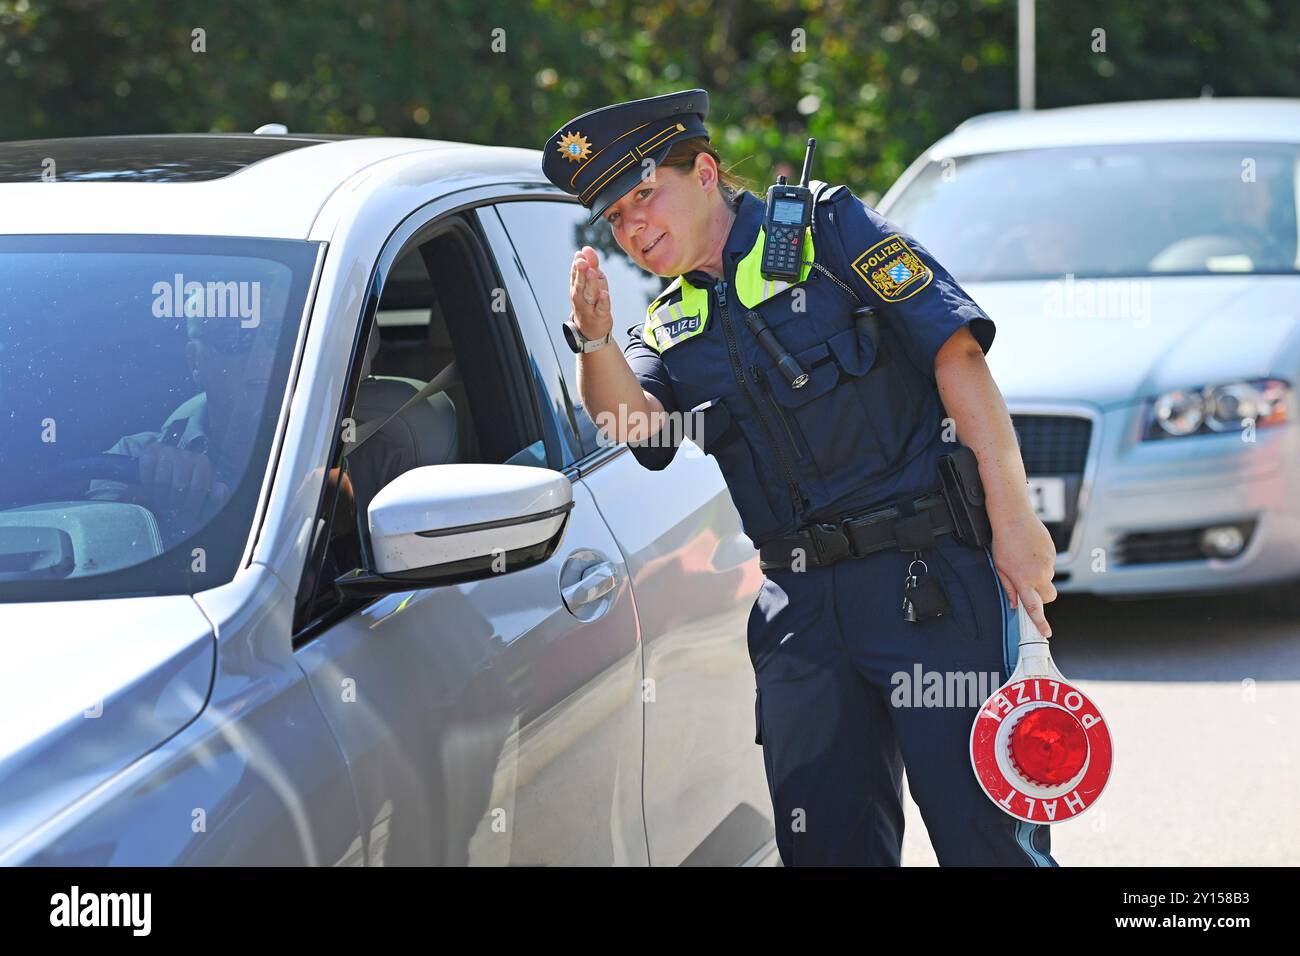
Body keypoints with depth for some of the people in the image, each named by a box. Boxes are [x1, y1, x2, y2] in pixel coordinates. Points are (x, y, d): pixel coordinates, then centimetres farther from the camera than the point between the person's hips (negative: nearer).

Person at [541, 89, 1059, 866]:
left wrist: (1013, 515, -15)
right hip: (799, 606, 5)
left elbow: (957, 355, -6)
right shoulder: (671, 329, 17)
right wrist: (596, 343, -22)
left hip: (931, 576, -5)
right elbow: (639, 424, -3)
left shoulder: (828, 231, 2)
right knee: (826, 844, 6)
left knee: (987, 836, -7)